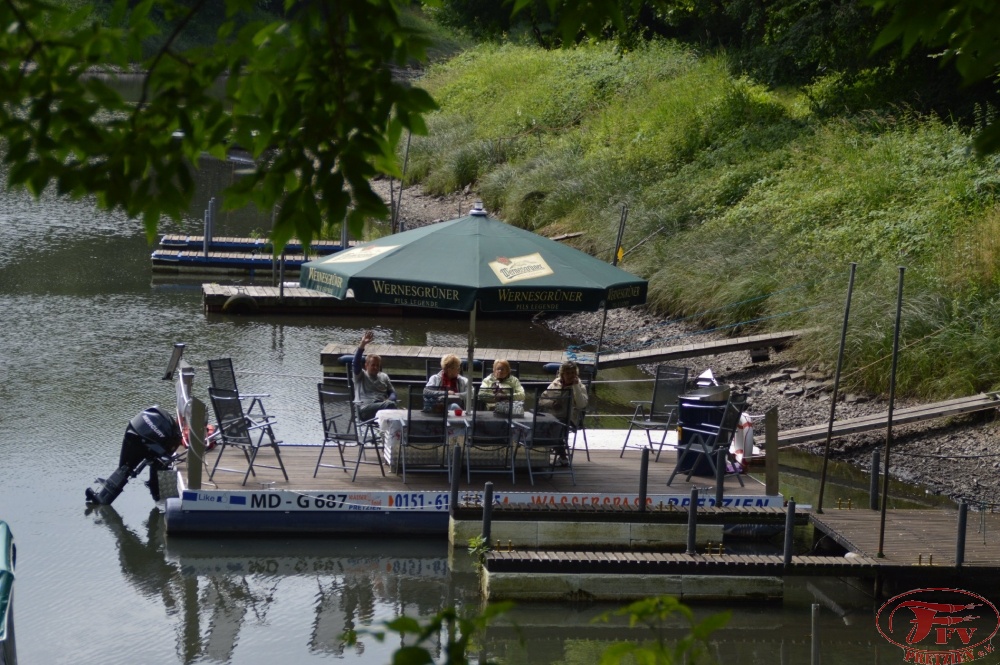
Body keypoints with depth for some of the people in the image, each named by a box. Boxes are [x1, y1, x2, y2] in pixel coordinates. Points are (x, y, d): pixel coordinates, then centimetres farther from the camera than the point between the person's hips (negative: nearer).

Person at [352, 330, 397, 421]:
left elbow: (392, 392, 23)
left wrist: (389, 401, -3)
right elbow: (356, 362, -4)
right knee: (390, 405, -34)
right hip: (365, 409, -4)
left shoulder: (384, 376, 29)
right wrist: (362, 344, -17)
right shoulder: (360, 375, 15)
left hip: (383, 406, 4)